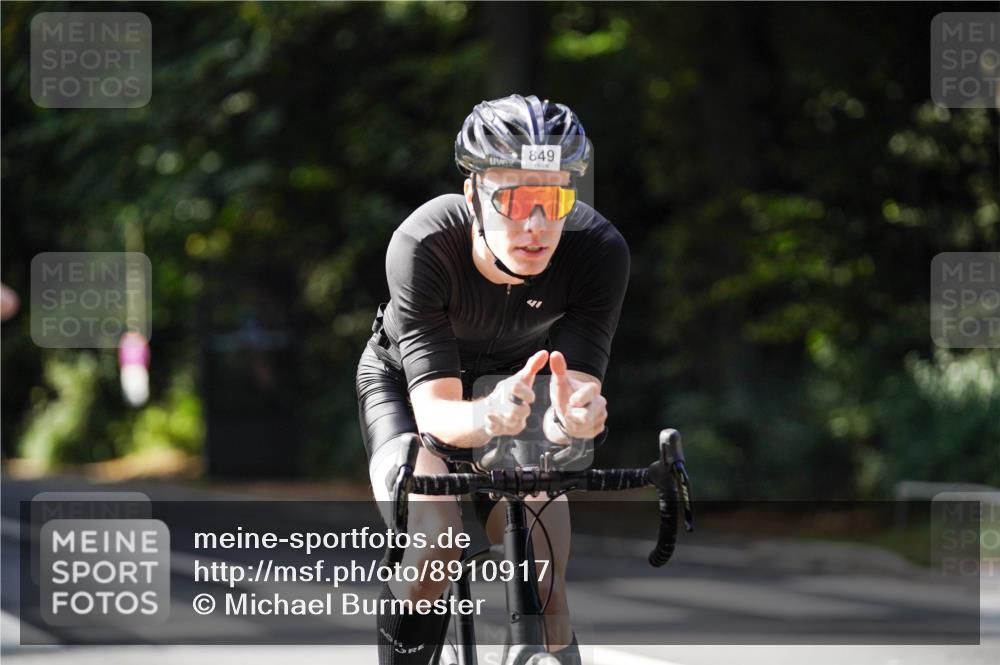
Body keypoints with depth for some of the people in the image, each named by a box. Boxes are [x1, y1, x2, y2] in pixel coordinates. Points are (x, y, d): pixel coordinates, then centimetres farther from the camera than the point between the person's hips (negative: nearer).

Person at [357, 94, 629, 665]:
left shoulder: (599, 250, -33)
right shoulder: (423, 246, -37)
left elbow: (580, 389, -35)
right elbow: (433, 408, -41)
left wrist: (570, 417, -60)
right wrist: (487, 418, -63)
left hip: (513, 379, 2)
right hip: (407, 380, -2)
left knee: (544, 579, -16)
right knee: (432, 538, -28)